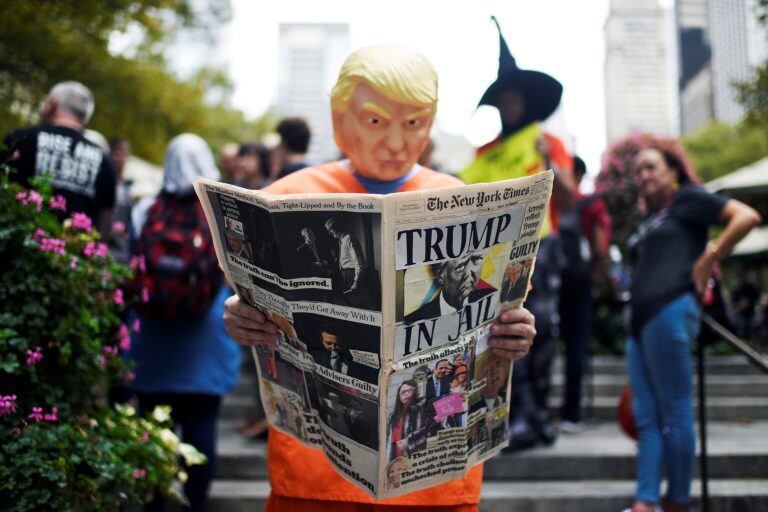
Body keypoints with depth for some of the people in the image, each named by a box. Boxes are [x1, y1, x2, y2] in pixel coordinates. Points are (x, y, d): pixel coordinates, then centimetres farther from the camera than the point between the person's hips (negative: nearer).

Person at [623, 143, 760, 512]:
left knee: (674, 415, -5)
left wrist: (707, 262, -9)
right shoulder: (649, 220, 26)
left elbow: (747, 217, -7)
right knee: (646, 418, 2)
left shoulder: (687, 198, 5)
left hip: (670, 311, -8)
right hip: (641, 321, 9)